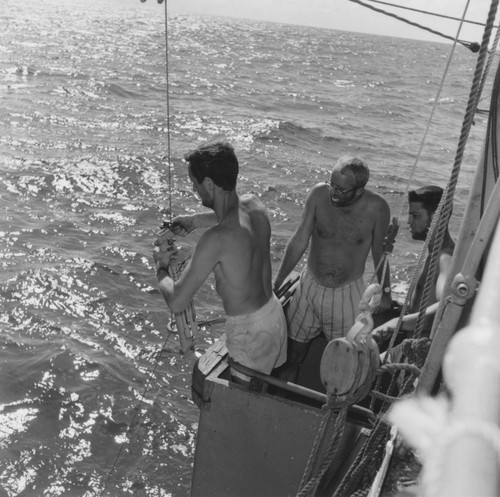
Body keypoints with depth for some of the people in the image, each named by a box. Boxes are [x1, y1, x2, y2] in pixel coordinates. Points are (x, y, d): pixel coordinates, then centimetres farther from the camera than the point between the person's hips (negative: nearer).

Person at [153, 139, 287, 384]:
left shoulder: (216, 239, -32)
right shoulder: (254, 205, -9)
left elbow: (176, 303, -25)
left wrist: (161, 266, -7)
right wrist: (196, 220, 16)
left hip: (249, 332, -8)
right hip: (274, 314, 8)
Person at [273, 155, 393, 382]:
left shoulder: (376, 208, -17)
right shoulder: (319, 194, -15)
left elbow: (379, 251, -1)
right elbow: (299, 242, -9)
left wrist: (385, 290, 9)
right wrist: (276, 284, -7)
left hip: (348, 292, -1)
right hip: (310, 284, 2)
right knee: (295, 340, 14)